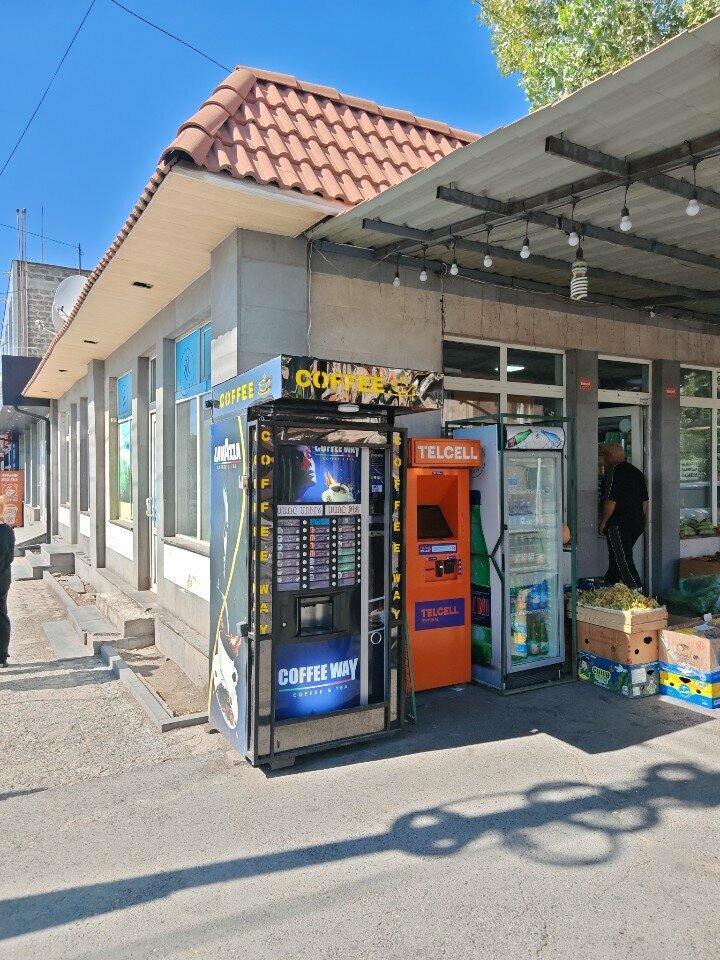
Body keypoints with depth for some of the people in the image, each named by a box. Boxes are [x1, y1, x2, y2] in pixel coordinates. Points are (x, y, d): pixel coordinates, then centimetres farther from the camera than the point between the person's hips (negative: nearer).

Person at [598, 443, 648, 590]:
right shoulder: (637, 472, 14)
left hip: (619, 523, -9)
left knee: (623, 561, -6)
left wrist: (603, 522, -10)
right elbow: (645, 501, 17)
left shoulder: (614, 471, -12)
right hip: (638, 522, 9)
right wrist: (641, 520, 24)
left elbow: (611, 500, -18)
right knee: (617, 557, 18)